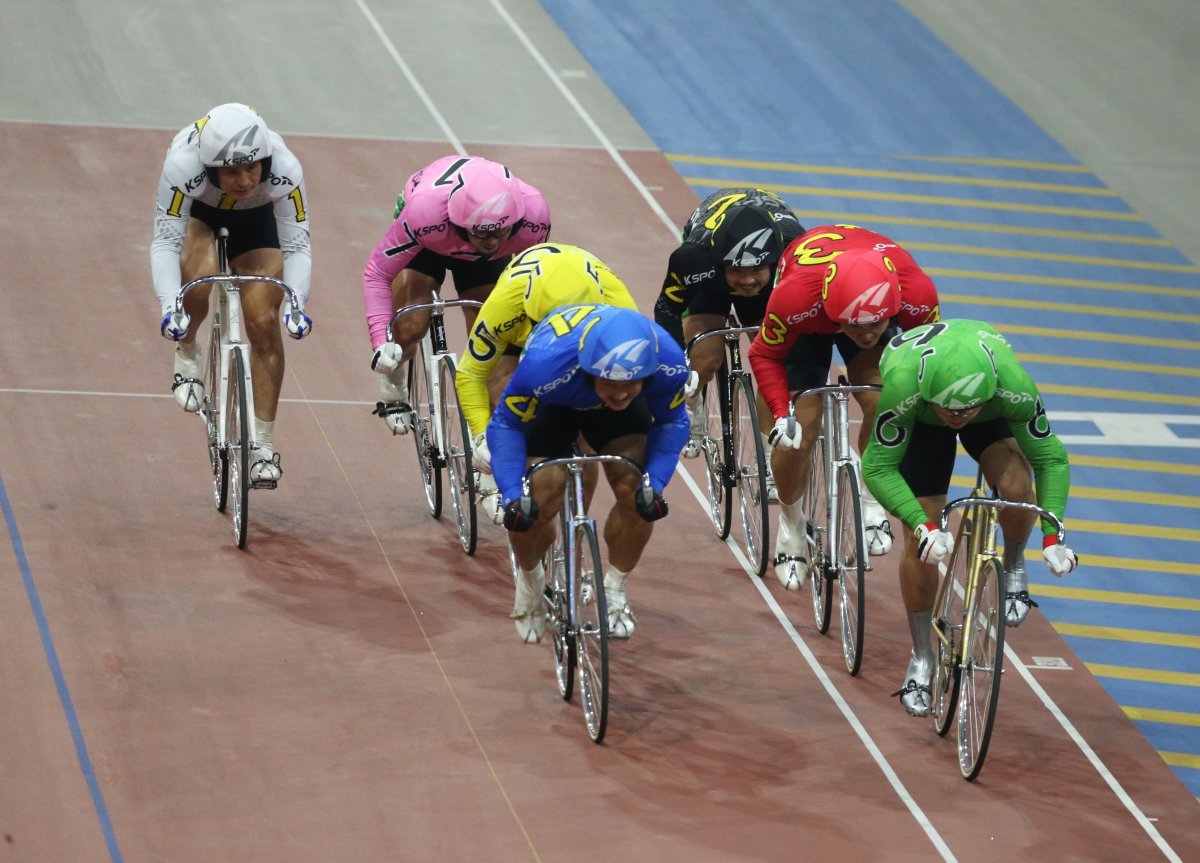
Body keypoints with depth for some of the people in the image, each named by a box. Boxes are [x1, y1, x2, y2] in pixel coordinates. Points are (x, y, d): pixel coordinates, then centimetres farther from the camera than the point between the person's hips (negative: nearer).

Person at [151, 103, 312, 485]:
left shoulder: (285, 170, -38)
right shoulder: (183, 166, -41)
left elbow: (296, 244, -32)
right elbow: (166, 241, -37)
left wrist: (297, 303, -47)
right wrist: (169, 306, -50)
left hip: (255, 217, 1)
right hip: (196, 211, -1)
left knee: (264, 324, -10)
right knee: (200, 275, -34)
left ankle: (263, 447, 2)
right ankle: (186, 354, -2)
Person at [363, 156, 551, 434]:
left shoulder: (533, 215, -39)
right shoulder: (424, 212, -46)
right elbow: (377, 273, -32)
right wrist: (381, 341, -40)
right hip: (426, 244, -2)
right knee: (411, 328, -19)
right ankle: (393, 384, 13)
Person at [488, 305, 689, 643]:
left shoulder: (669, 364, -37)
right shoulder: (545, 365, -45)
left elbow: (672, 422, -15)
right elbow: (506, 425, -26)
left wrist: (655, 483, -28)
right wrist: (512, 496, -36)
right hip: (552, 402, -2)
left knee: (634, 490, -18)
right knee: (534, 507, -17)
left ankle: (615, 592, 6)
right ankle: (530, 581, 16)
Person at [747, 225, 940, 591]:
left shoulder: (917, 295, -39)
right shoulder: (794, 298, -43)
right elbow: (765, 355, -21)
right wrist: (780, 415, -32)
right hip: (808, 327, -1)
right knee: (796, 436, -9)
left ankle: (870, 503, -3)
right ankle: (791, 526, 18)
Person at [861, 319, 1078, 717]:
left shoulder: (1014, 386, -41)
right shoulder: (902, 385, -43)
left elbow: (1051, 458, -28)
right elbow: (878, 468, -34)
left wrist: (1052, 536, -38)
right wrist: (924, 527, -46)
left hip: (991, 416, 1)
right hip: (920, 423, -1)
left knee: (1016, 486, -29)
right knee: (920, 543, -8)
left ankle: (1014, 568, 3)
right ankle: (921, 658, 11)